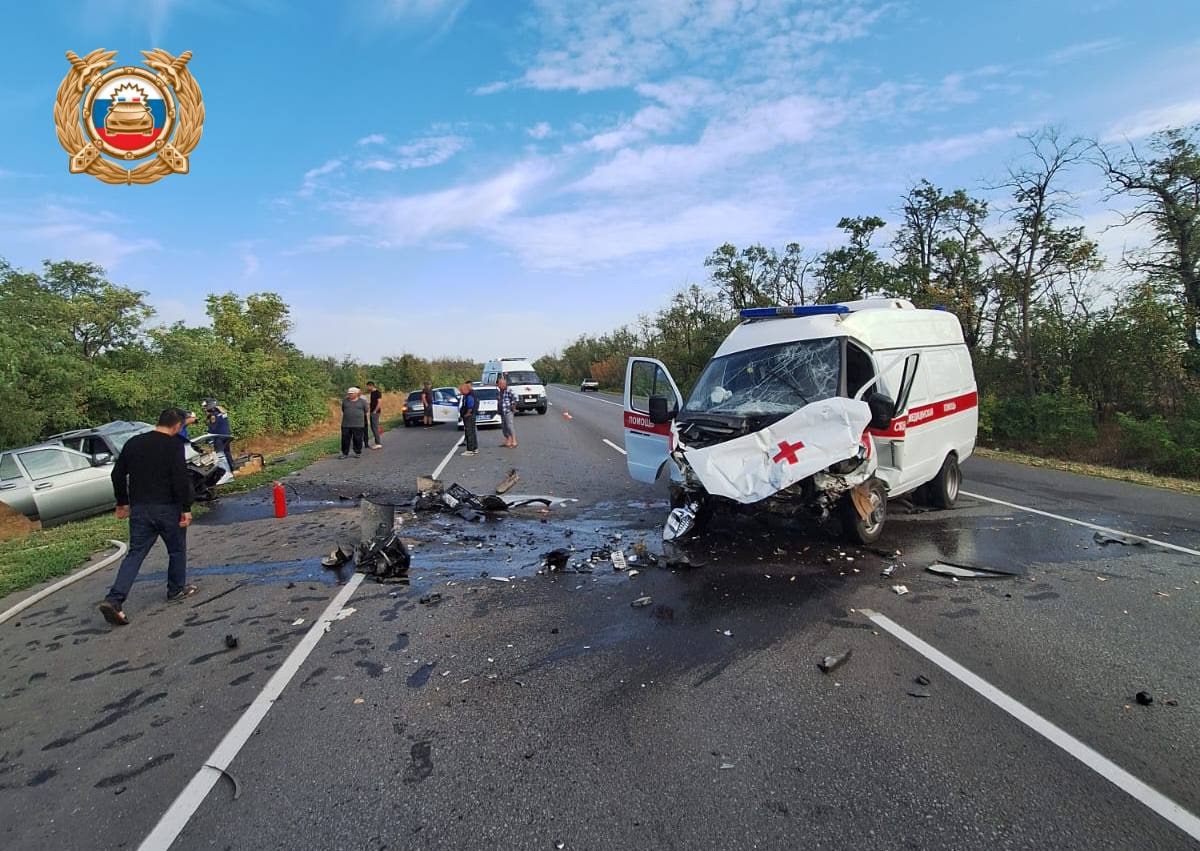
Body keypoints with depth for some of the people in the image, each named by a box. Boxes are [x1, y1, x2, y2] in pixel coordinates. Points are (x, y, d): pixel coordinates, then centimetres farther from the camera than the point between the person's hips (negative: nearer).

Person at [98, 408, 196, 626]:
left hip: (139, 509, 5)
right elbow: (181, 478, -18)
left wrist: (122, 503, 23)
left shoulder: (133, 442, 9)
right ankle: (176, 590, 25)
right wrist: (186, 508, -13)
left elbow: (118, 474, 14)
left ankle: (114, 600, -4)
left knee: (135, 554, 8)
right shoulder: (174, 445, -11)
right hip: (167, 509, -5)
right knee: (177, 550, 14)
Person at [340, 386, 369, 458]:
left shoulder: (362, 401, 0)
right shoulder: (345, 401, 7)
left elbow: (365, 411, 10)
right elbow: (343, 410, 19)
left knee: (357, 439, 2)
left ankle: (358, 453, 15)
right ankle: (345, 453, 12)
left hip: (358, 424, -2)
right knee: (345, 439, 3)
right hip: (346, 424, 2)